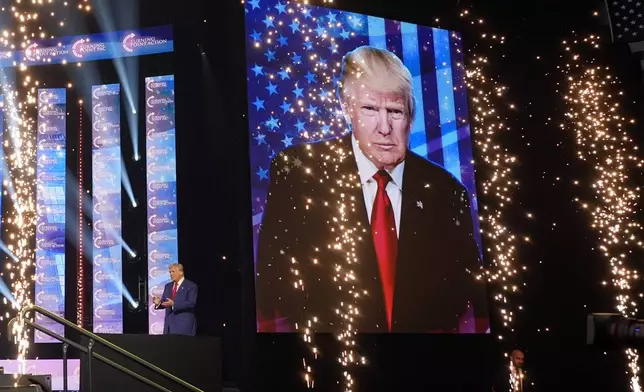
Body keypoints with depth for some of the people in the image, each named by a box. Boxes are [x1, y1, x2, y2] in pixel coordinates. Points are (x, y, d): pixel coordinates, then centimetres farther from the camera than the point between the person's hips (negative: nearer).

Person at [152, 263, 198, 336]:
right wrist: (158, 303, -8)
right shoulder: (168, 286, 17)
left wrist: (173, 304, -24)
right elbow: (164, 302, 16)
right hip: (169, 323, 6)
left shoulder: (191, 286, -5)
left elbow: (191, 303, -15)